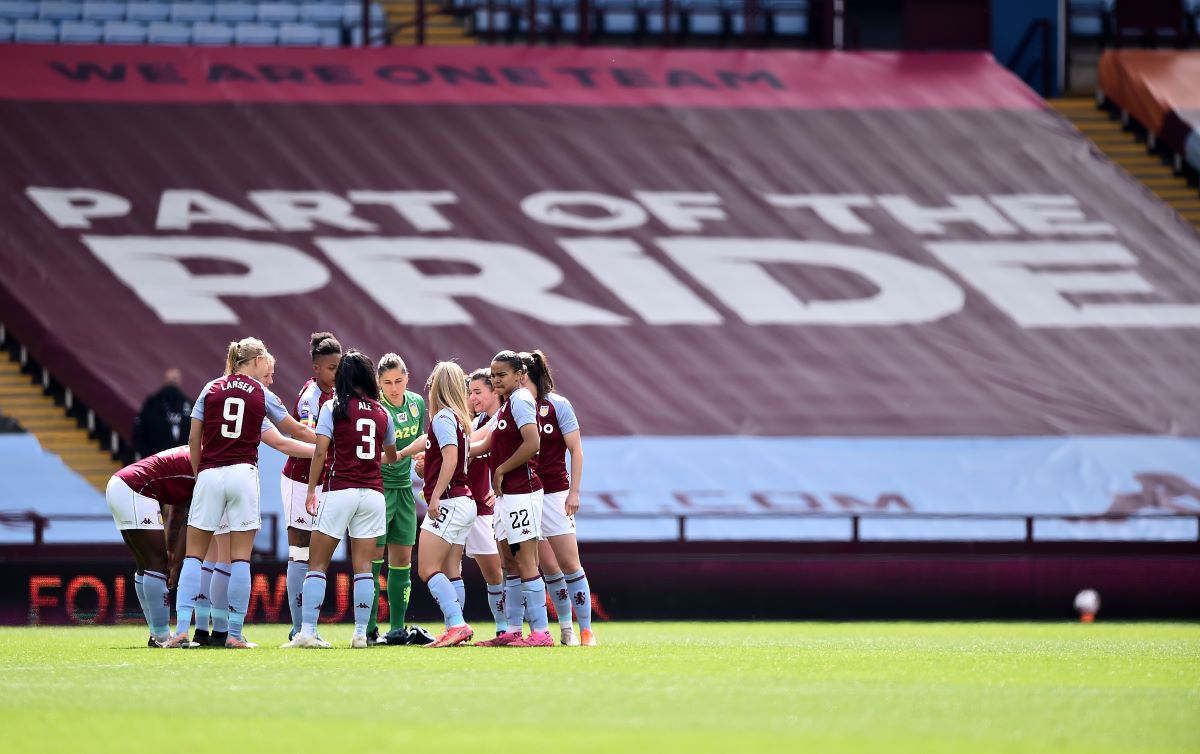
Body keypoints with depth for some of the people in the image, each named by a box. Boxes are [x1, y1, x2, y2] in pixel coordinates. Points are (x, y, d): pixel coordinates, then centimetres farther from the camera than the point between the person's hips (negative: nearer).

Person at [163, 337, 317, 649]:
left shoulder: (210, 389, 8)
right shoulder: (262, 394, 5)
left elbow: (193, 442, 7)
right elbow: (296, 432, 15)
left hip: (209, 475, 1)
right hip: (243, 473, -1)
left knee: (194, 554, 5)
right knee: (241, 558, 2)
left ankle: (181, 630, -6)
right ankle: (235, 633, 0)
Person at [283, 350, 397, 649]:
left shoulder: (333, 408, -3)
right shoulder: (382, 414, 9)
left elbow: (320, 451, -12)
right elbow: (391, 457, 22)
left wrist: (311, 490, -7)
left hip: (339, 490, -3)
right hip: (373, 493, 3)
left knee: (317, 564, 0)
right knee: (363, 566, 6)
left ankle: (307, 632, -7)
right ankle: (361, 633, 2)